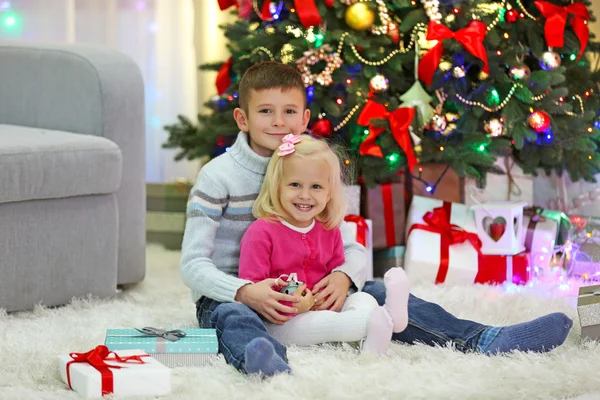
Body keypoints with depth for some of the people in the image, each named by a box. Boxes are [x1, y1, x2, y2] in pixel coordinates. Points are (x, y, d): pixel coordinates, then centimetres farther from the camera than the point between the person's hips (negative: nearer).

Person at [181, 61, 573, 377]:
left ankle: (483, 339, -22)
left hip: (293, 292, 5)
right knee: (232, 317, -40)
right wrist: (246, 292, -32)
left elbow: (353, 247, 6)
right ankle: (260, 357, -77)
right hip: (229, 294, -5)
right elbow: (193, 263, -14)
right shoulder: (218, 176, -9)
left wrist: (344, 276, -19)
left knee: (376, 292, -12)